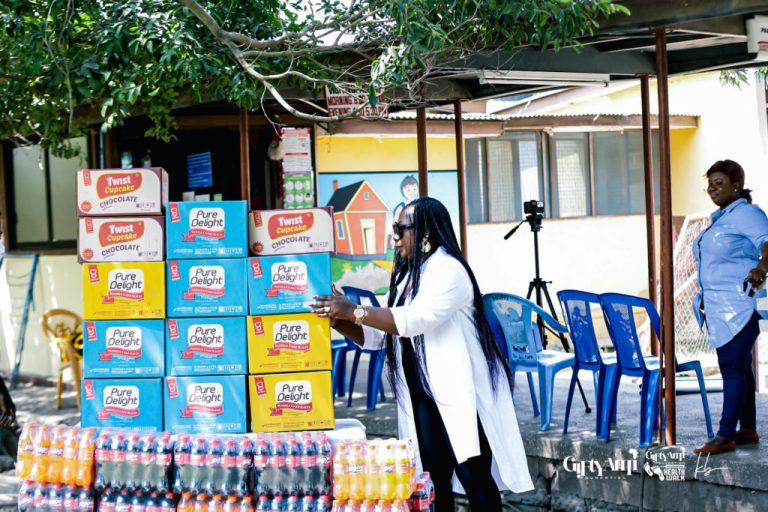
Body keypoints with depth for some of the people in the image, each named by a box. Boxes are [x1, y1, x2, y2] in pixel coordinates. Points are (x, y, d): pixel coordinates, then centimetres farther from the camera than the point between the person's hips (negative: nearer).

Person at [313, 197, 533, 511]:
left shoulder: (448, 270, -13)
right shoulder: (405, 276, 16)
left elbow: (413, 320, -26)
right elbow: (377, 336, 15)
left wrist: (354, 311, -24)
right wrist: (339, 322, -2)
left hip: (461, 392, -8)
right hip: (423, 395, 9)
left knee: (472, 475, -9)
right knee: (434, 476, 8)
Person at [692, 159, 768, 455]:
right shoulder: (719, 218, 19)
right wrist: (705, 298, 30)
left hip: (740, 306, -10)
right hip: (719, 307, 10)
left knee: (733, 369, -10)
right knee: (739, 367, 13)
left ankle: (725, 436, -10)